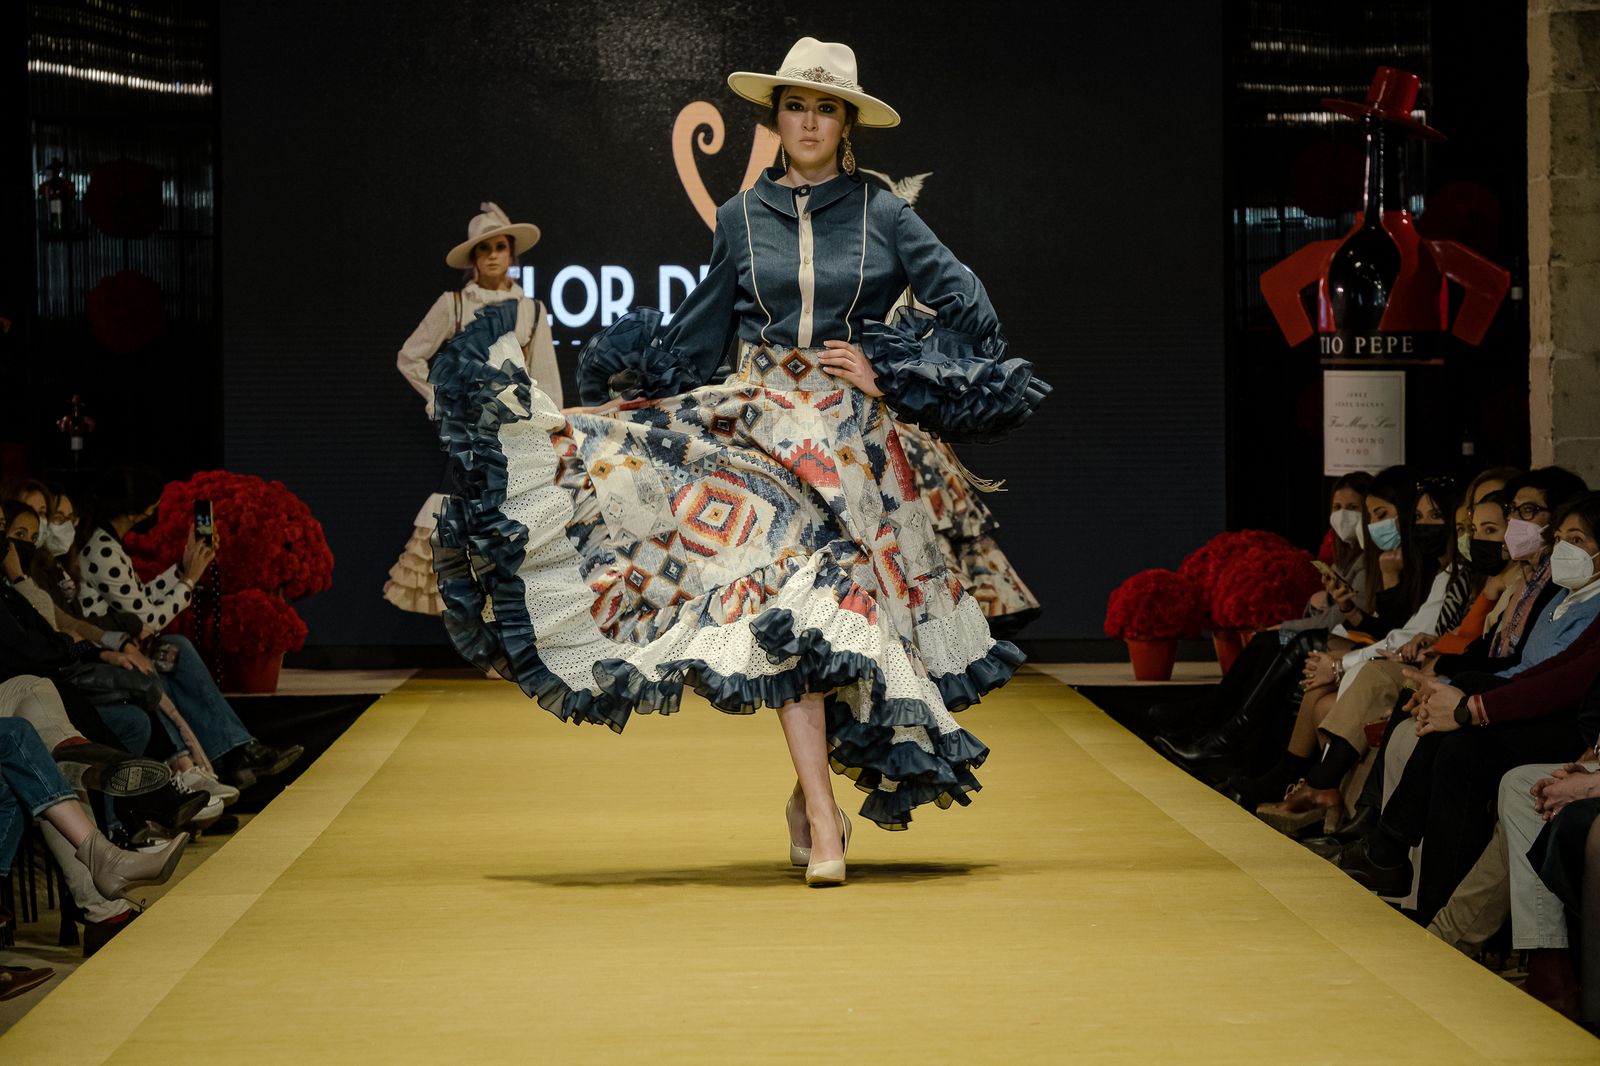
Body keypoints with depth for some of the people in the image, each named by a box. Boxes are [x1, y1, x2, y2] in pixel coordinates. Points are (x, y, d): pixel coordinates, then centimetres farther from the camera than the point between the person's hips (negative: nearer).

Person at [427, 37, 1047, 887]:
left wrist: (885, 369, -5)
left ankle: (811, 788, 18)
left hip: (850, 438, 0)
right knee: (786, 602, -14)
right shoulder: (740, 220, 10)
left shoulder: (883, 214, 4)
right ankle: (822, 815, -15)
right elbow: (696, 338, 17)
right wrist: (624, 369, 9)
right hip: (761, 426, 0)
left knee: (830, 600, -2)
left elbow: (966, 307, 1)